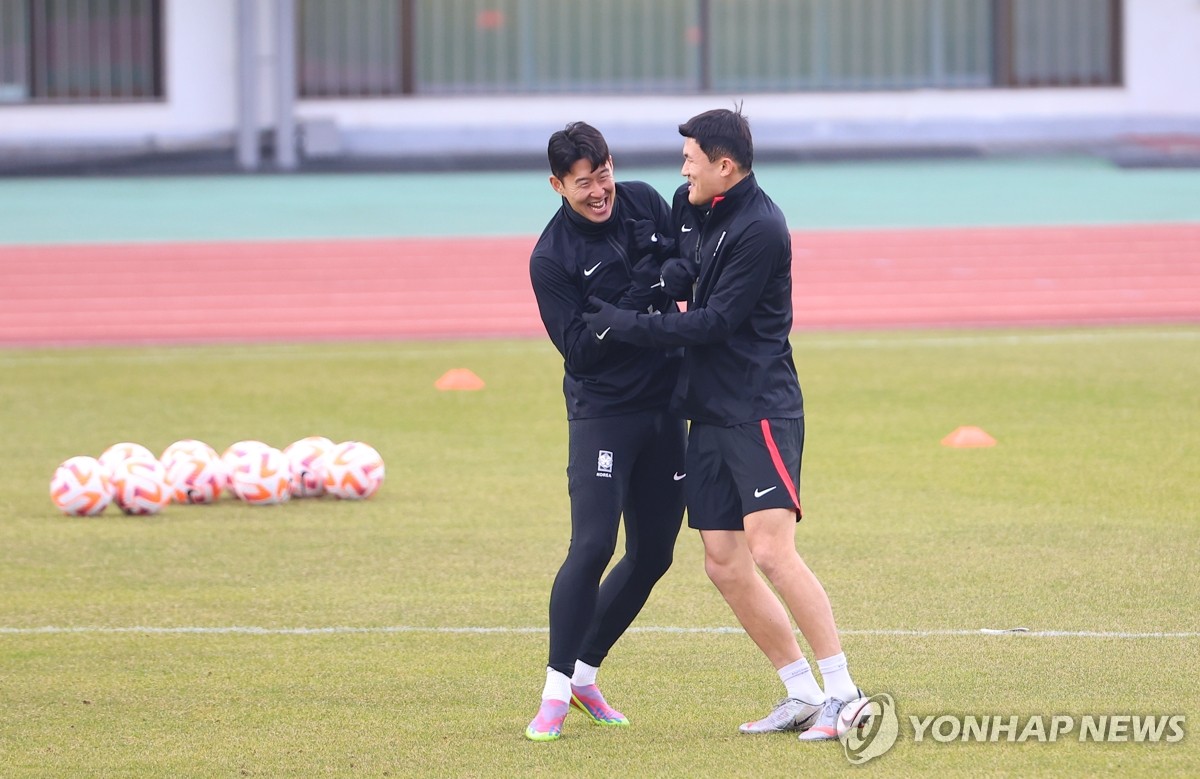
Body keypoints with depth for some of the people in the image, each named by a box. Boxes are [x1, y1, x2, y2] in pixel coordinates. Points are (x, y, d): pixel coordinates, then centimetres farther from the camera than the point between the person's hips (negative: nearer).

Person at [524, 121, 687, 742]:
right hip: (602, 415, -6)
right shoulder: (551, 257, -12)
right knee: (592, 547, -16)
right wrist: (637, 301, -25)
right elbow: (579, 348, -16)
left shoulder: (644, 203, 3)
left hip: (666, 405, 6)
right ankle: (556, 694, -9)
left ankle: (584, 673, 22)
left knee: (653, 554, 8)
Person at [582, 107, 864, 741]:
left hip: (760, 409, -9)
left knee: (770, 547, -19)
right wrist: (669, 274, -3)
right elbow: (675, 268, 22)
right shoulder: (690, 206, 10)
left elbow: (714, 322, -17)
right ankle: (803, 695, 11)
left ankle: (845, 695, -16)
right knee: (723, 563, 5)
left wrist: (626, 325, -14)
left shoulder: (760, 229, -16)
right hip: (707, 411, 9)